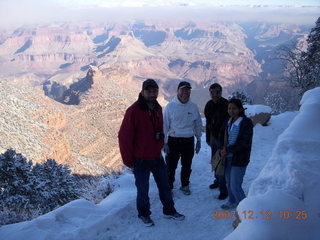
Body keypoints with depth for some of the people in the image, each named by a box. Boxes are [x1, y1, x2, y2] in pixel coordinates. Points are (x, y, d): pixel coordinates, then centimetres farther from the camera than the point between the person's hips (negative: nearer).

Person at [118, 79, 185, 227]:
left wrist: (159, 149, 12)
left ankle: (169, 211, 35)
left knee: (165, 185, 16)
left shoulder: (158, 109, 3)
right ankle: (144, 214, 32)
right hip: (141, 160, -6)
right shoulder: (134, 111, -18)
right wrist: (129, 161, -13)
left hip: (157, 157, 6)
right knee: (143, 189, 10)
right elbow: (124, 137, -17)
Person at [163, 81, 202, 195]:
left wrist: (198, 140, 12)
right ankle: (169, 187, 23)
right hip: (173, 141, -2)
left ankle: (185, 185, 34)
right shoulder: (170, 106, -8)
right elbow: (165, 125, -5)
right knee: (171, 166, 5)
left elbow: (198, 124, 10)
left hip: (189, 141, 2)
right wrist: (165, 142, -7)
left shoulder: (193, 107, 0)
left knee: (187, 166, 15)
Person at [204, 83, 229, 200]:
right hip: (214, 137, 7)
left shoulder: (226, 105, -17)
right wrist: (208, 138, 17)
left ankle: (223, 189, 2)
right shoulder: (209, 105, 5)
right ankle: (218, 180, 39)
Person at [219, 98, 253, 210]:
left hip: (239, 159, -7)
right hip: (228, 157, 7)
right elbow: (222, 136, 18)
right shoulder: (229, 122, 6)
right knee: (229, 182, 18)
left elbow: (245, 143, -18)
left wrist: (228, 150, -17)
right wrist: (223, 149, 0)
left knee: (235, 185, -4)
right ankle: (232, 202, 38)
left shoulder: (246, 122, -15)